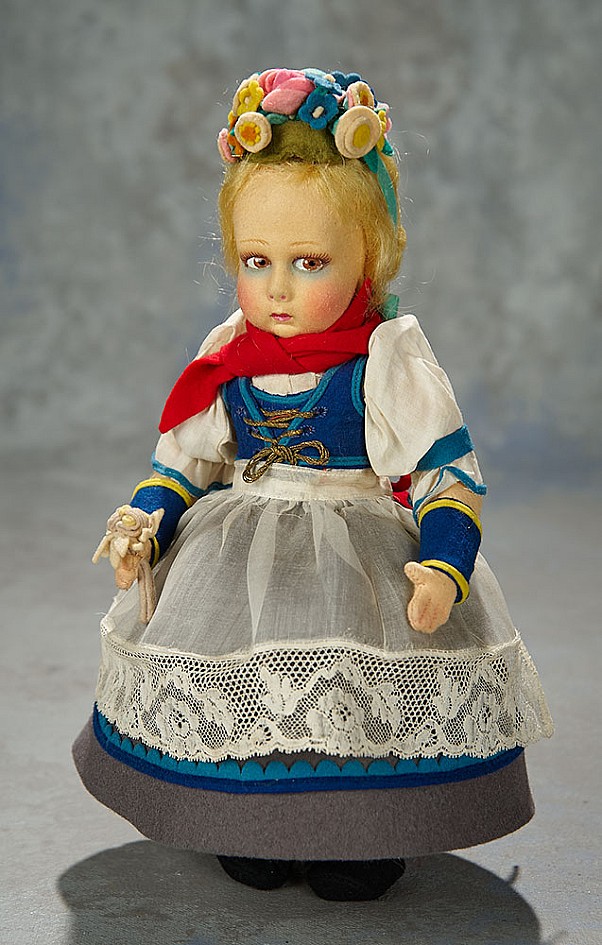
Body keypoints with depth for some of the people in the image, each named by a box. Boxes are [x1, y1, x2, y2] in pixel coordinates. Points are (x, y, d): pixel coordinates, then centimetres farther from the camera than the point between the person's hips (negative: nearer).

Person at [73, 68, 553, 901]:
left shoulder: (387, 359, -8)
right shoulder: (226, 360, 5)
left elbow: (449, 470, -8)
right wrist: (143, 522, -2)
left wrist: (444, 567, -21)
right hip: (240, 546, 5)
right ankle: (250, 827, 12)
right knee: (215, 663, -11)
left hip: (363, 551, -4)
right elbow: (186, 458, 15)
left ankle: (362, 839, 3)